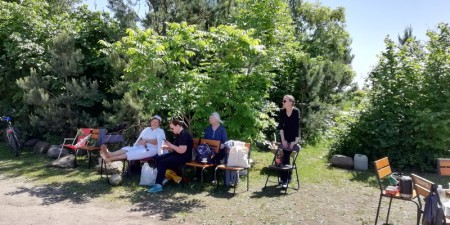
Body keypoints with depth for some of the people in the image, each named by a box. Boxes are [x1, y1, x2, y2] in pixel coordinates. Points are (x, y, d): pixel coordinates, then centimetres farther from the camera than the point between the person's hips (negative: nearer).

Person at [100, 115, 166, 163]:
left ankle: (111, 158, -51)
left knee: (136, 153, -34)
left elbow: (157, 142, -10)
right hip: (141, 147, 6)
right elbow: (139, 140, 12)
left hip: (152, 149, -5)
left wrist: (147, 140, -24)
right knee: (128, 148, -26)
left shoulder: (160, 131, 8)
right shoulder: (146, 129, 22)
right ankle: (110, 154, -53)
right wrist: (141, 141, -13)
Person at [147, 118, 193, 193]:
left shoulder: (184, 134, -19)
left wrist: (171, 145, -19)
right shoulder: (179, 134, 13)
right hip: (177, 155, 11)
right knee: (158, 158, 2)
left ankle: (158, 185, -17)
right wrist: (167, 147, -1)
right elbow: (175, 149, 17)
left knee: (163, 163, -21)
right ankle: (164, 178, 5)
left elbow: (182, 150, -28)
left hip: (184, 157, -11)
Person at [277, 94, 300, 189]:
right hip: (285, 136, 3)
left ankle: (285, 179, -3)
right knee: (285, 156, 0)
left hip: (294, 136, -3)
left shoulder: (296, 111, -18)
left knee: (286, 156, -10)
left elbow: (297, 127, -18)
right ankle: (284, 178, 12)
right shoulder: (282, 111, -9)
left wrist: (295, 141, -21)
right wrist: (283, 140, -12)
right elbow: (281, 126, -8)